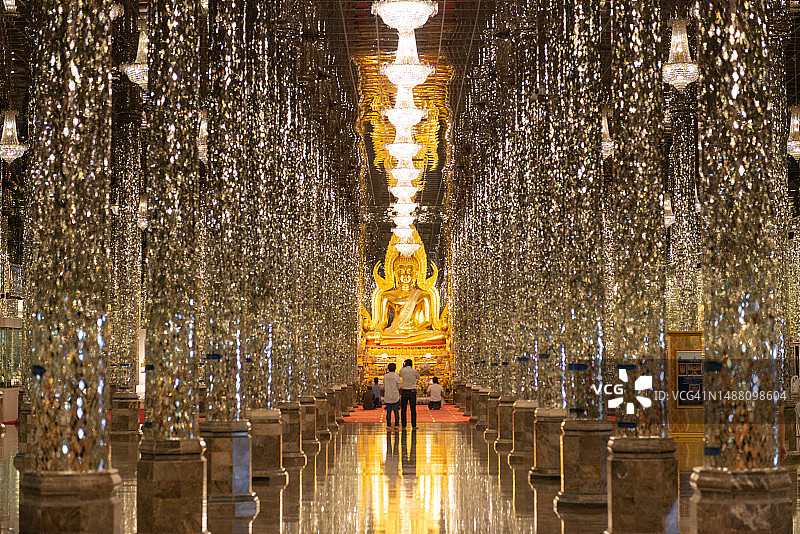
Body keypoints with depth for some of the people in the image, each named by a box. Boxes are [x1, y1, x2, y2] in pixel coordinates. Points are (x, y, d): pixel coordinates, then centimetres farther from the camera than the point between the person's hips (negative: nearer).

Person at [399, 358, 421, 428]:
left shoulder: (402, 370, -3)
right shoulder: (414, 371, -5)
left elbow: (399, 375, 20)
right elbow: (418, 377, 15)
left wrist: (403, 367, 21)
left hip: (404, 391, 0)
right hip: (412, 391, 0)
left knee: (403, 409, 4)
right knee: (413, 409, 5)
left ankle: (403, 425, 1)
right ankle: (414, 425, 2)